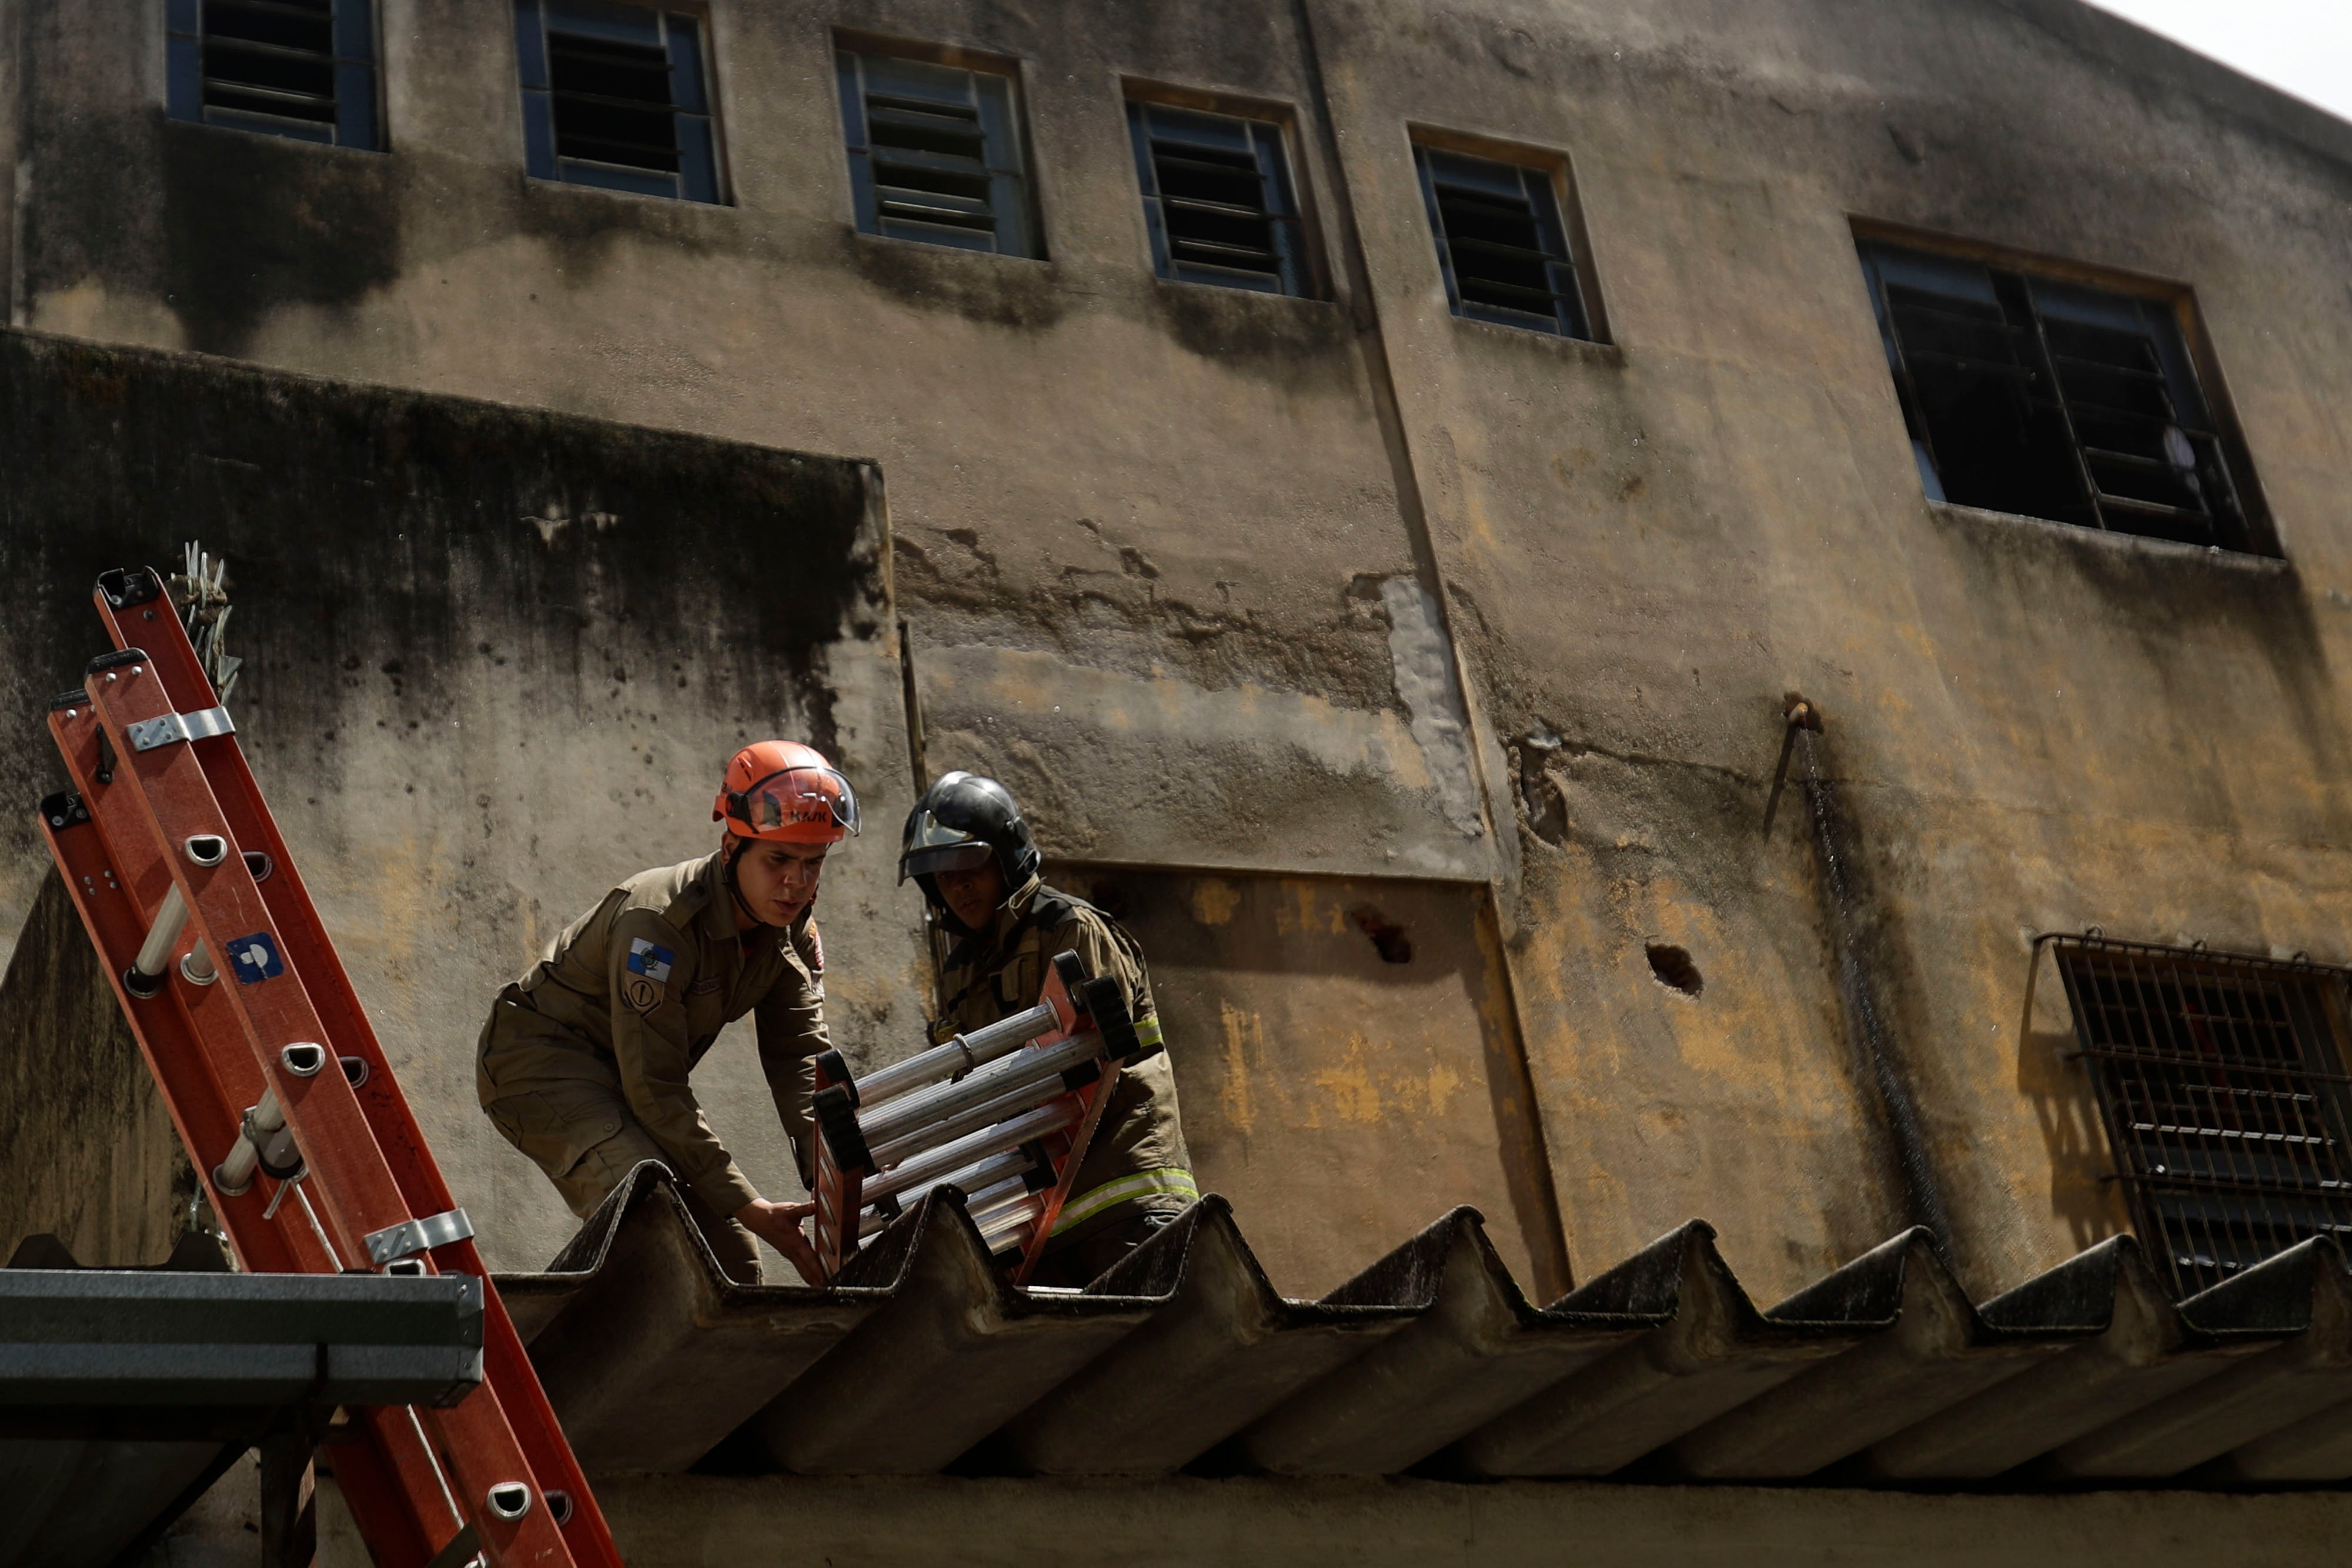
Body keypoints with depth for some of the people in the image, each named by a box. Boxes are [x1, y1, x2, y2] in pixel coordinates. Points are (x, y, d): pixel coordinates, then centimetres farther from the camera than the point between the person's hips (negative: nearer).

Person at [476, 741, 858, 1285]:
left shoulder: (794, 929, -8)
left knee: (732, 1263, 3)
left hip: (621, 1078, 8)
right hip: (540, 1061, -8)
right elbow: (655, 1091, -30)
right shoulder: (658, 922, -32)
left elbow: (801, 1059, -10)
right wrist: (749, 1208, -31)